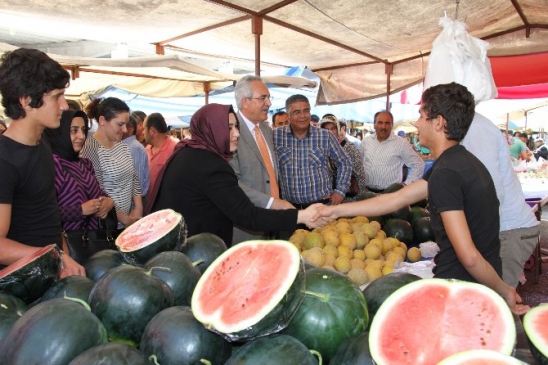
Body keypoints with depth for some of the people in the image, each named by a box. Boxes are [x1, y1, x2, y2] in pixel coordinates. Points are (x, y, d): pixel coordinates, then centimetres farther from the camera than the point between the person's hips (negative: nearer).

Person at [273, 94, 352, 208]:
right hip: (290, 206, 0)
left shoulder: (326, 136, -1)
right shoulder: (276, 136, -2)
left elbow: (344, 163, 9)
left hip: (323, 204, 0)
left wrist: (340, 191, 1)